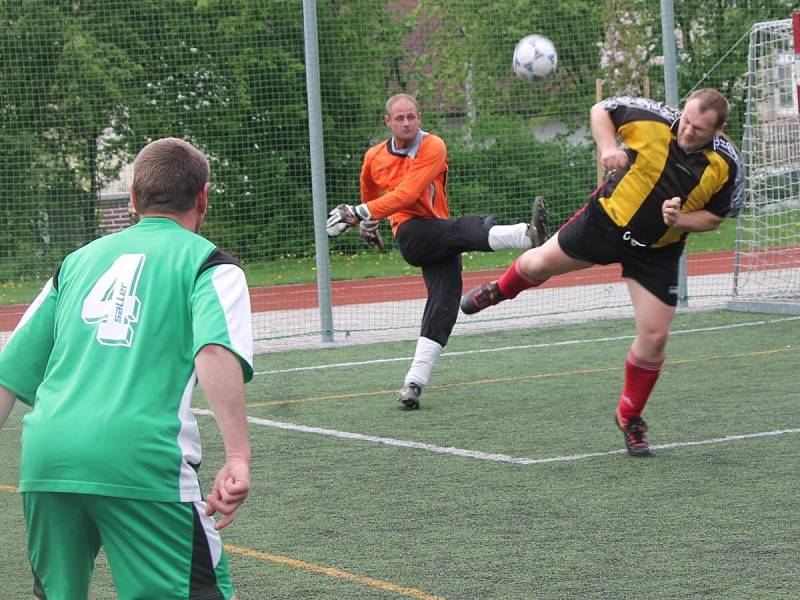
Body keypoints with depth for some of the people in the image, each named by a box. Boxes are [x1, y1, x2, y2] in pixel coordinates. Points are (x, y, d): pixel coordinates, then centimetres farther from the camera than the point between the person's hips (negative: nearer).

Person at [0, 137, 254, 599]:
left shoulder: (80, 260, 23)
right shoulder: (207, 261, 10)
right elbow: (215, 352, -11)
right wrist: (238, 456, -17)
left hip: (44, 455, 5)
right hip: (140, 458, -5)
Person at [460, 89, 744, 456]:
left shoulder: (725, 164, -19)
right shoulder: (652, 120, -22)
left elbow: (716, 216, -5)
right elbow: (601, 110, -4)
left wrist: (681, 220, -24)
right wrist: (607, 146, -22)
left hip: (657, 251, 0)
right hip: (607, 219, 0)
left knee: (655, 336, -5)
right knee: (539, 264, 12)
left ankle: (630, 418, 18)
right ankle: (501, 289, 52)